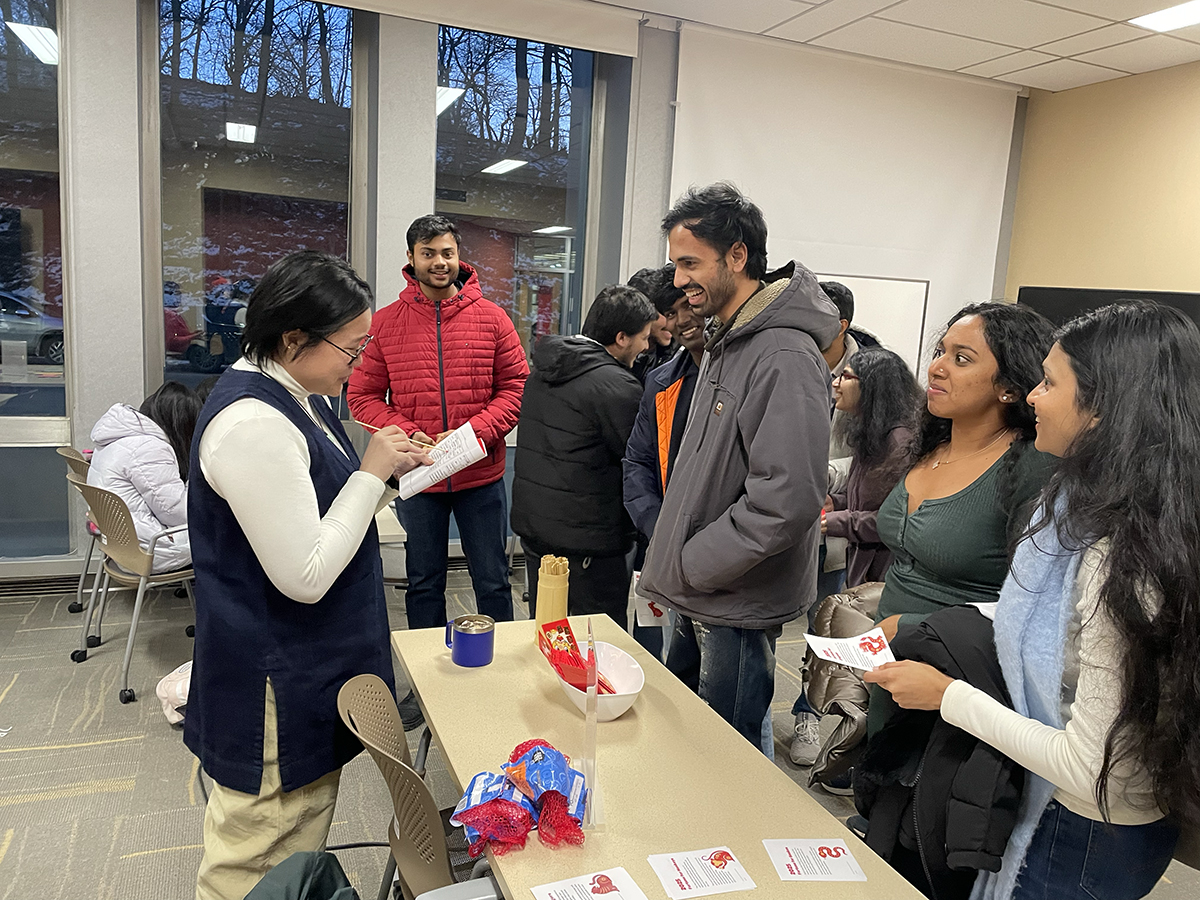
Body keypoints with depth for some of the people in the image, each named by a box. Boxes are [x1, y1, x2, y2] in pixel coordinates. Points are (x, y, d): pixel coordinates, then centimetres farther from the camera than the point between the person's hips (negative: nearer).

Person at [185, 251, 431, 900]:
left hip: (309, 672, 10)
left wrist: (382, 476, 0)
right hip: (273, 690, -10)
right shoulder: (253, 423, -27)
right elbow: (305, 577, -27)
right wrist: (371, 474, -20)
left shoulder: (298, 395, 6)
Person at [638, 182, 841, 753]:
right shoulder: (728, 341, 11)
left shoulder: (786, 357, -22)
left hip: (740, 607, -9)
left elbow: (789, 497, -28)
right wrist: (670, 561, 12)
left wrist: (692, 566, -18)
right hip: (699, 598, 9)